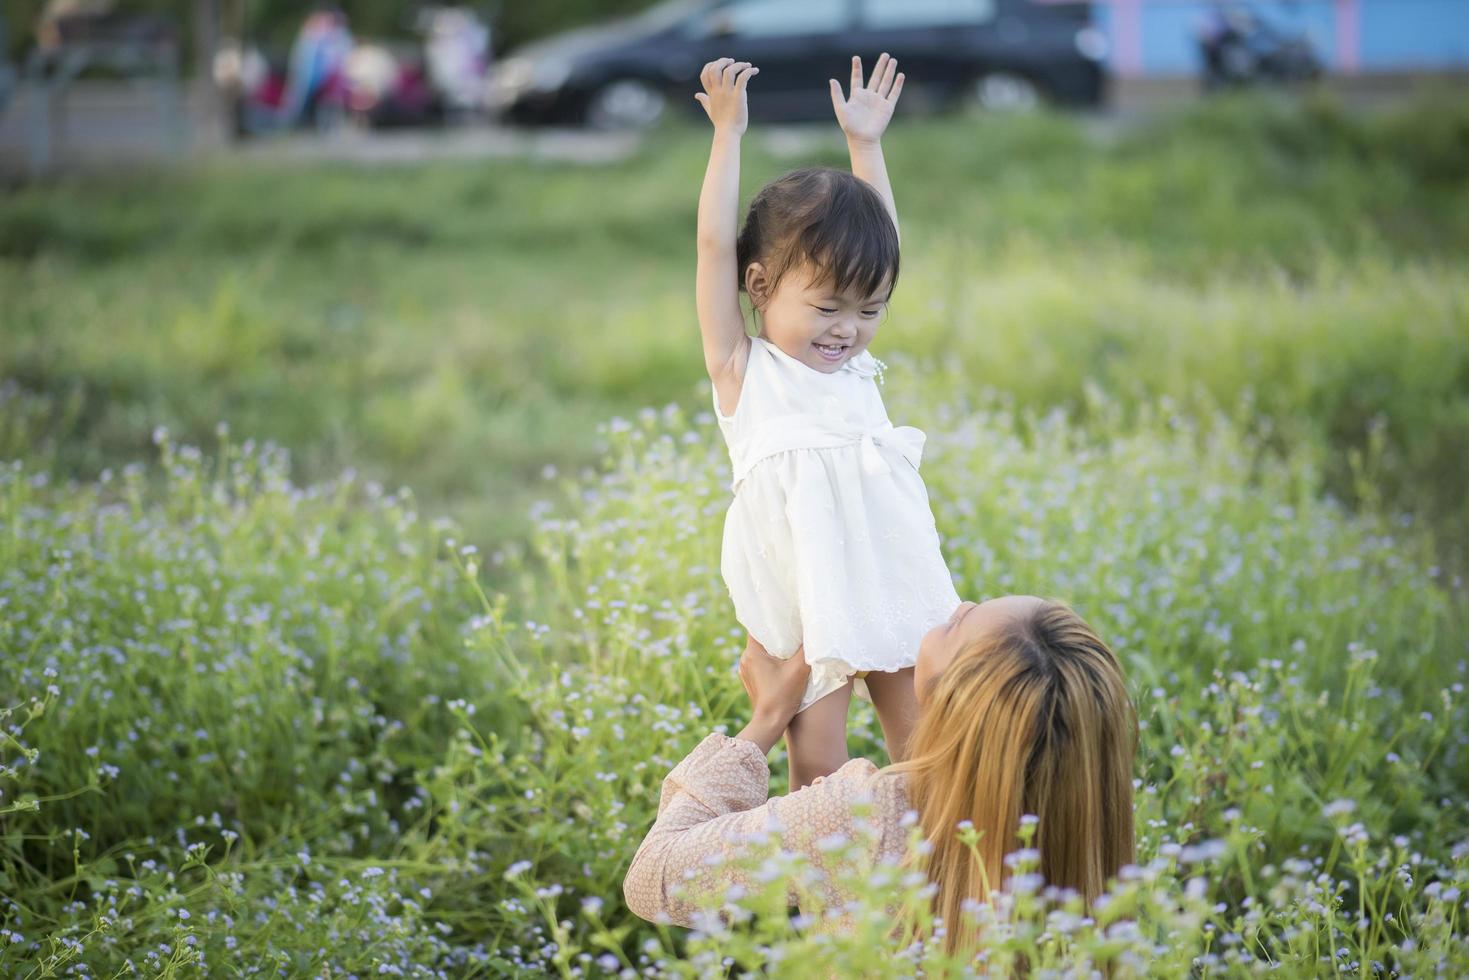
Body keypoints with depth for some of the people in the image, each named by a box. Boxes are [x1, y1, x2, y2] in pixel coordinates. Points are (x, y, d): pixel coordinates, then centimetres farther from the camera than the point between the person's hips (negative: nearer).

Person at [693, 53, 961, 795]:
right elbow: (715, 244, -5)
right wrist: (728, 131, -3)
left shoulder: (855, 364, 14)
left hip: (892, 590, 5)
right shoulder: (741, 369, 1)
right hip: (801, 609, -5)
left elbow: (876, 245, 22)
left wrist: (865, 144, 23)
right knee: (819, 771, -4)